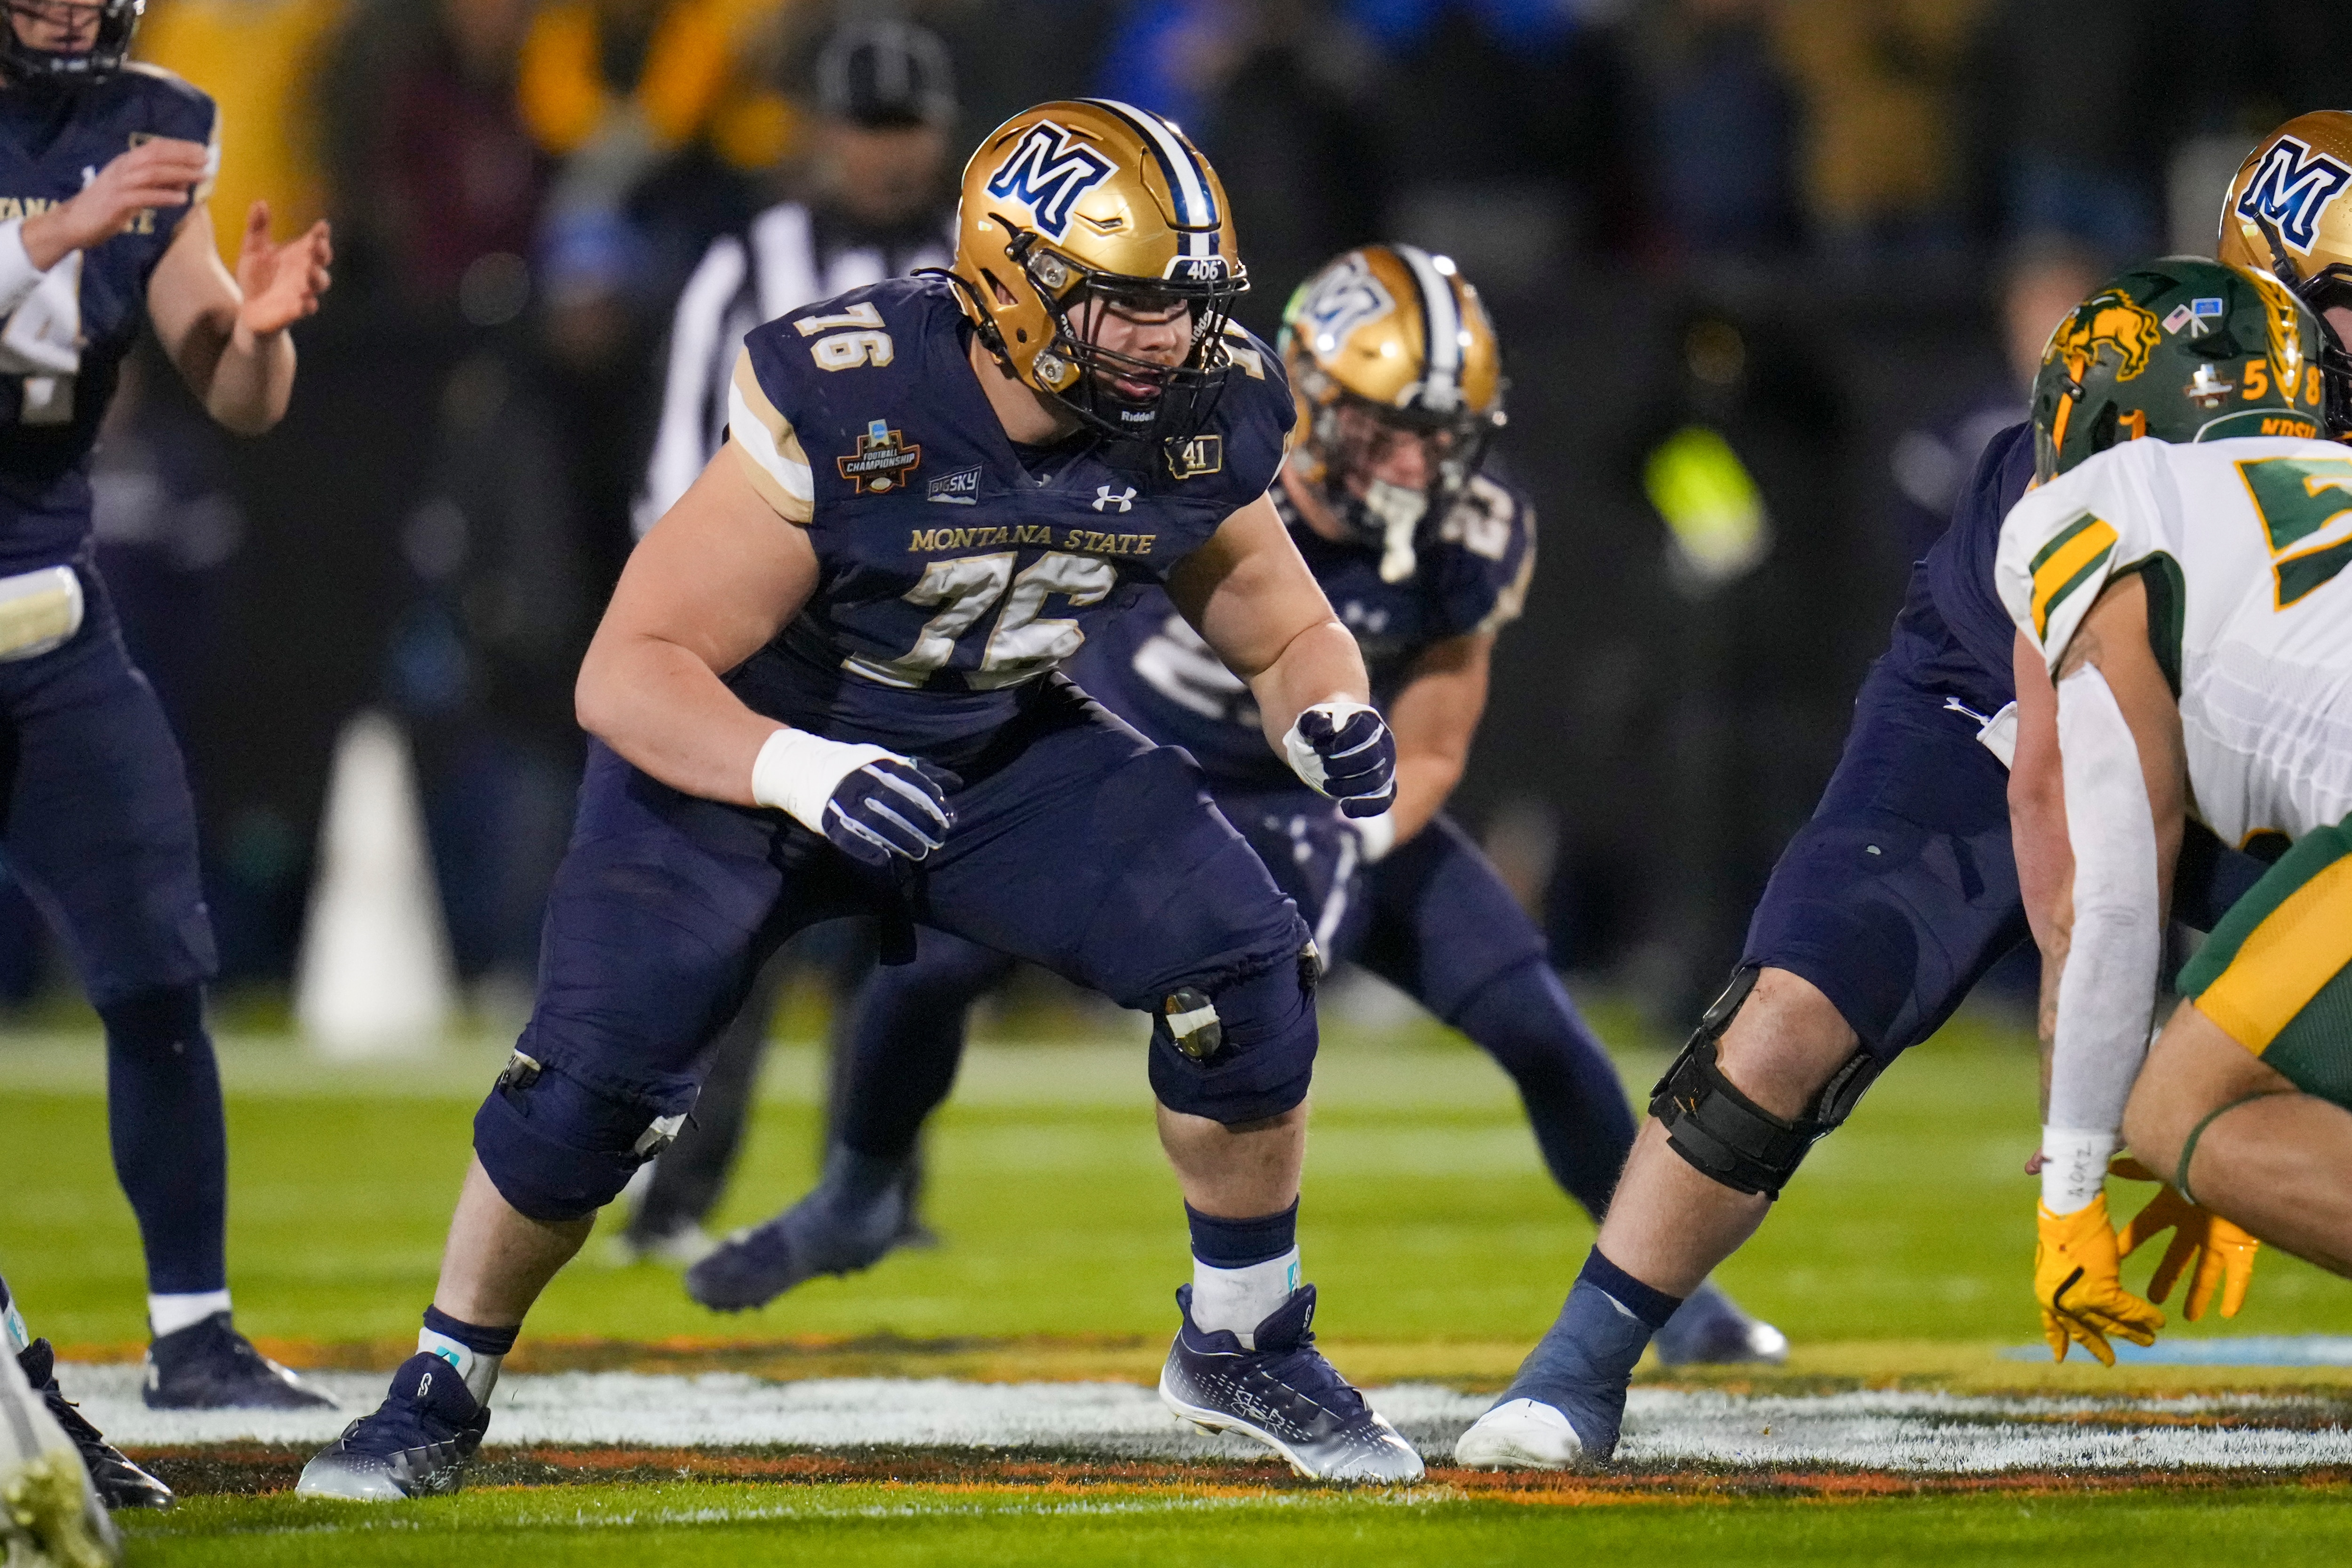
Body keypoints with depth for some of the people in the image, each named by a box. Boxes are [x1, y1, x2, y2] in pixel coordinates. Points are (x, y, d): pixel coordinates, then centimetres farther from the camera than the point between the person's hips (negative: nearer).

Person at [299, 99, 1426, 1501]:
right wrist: (807, 776, -49)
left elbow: (1286, 630, 1)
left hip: (1004, 751, 4)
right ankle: (442, 1395, 8)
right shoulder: (845, 406, -33)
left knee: (1242, 961, -16)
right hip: (749, 750, -4)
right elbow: (628, 672, -32)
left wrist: (1329, 715, -24)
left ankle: (1246, 1345, 6)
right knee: (601, 1067, -18)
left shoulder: (1199, 430, -18)